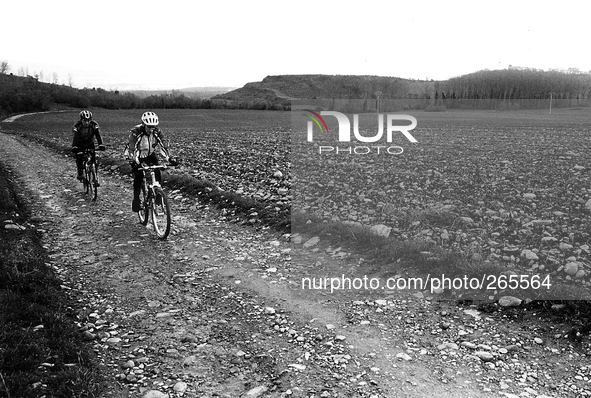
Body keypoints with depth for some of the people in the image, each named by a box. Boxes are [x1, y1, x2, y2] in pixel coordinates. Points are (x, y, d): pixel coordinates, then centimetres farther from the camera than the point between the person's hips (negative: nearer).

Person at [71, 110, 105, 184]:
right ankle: (80, 174, -2)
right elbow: (75, 137, -33)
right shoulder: (77, 125, -26)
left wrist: (101, 145, -46)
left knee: (93, 158, -11)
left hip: (90, 143, 1)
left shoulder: (94, 124, -23)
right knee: (79, 157, -19)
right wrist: (74, 147, -48)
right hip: (80, 144, -1)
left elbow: (98, 135, -31)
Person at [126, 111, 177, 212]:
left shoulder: (157, 132, -20)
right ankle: (136, 199, -5)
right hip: (137, 156, -3)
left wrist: (169, 158, -37)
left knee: (157, 174, -18)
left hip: (150, 155, 3)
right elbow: (132, 149, -35)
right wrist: (135, 162, -53)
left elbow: (162, 147, -21)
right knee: (138, 177, -19)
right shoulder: (135, 132, -30)